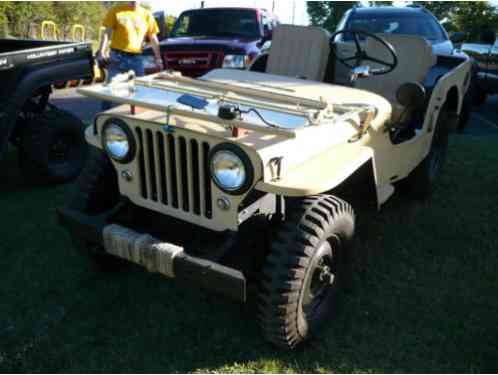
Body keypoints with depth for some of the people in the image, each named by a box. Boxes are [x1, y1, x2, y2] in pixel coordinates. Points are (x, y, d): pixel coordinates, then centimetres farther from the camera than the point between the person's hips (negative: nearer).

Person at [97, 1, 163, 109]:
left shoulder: (147, 15, 7)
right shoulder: (116, 11, 0)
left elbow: (153, 38, 10)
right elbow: (107, 33, -1)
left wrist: (158, 58, 5)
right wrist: (102, 51, -13)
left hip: (136, 58, 3)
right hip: (117, 56, -2)